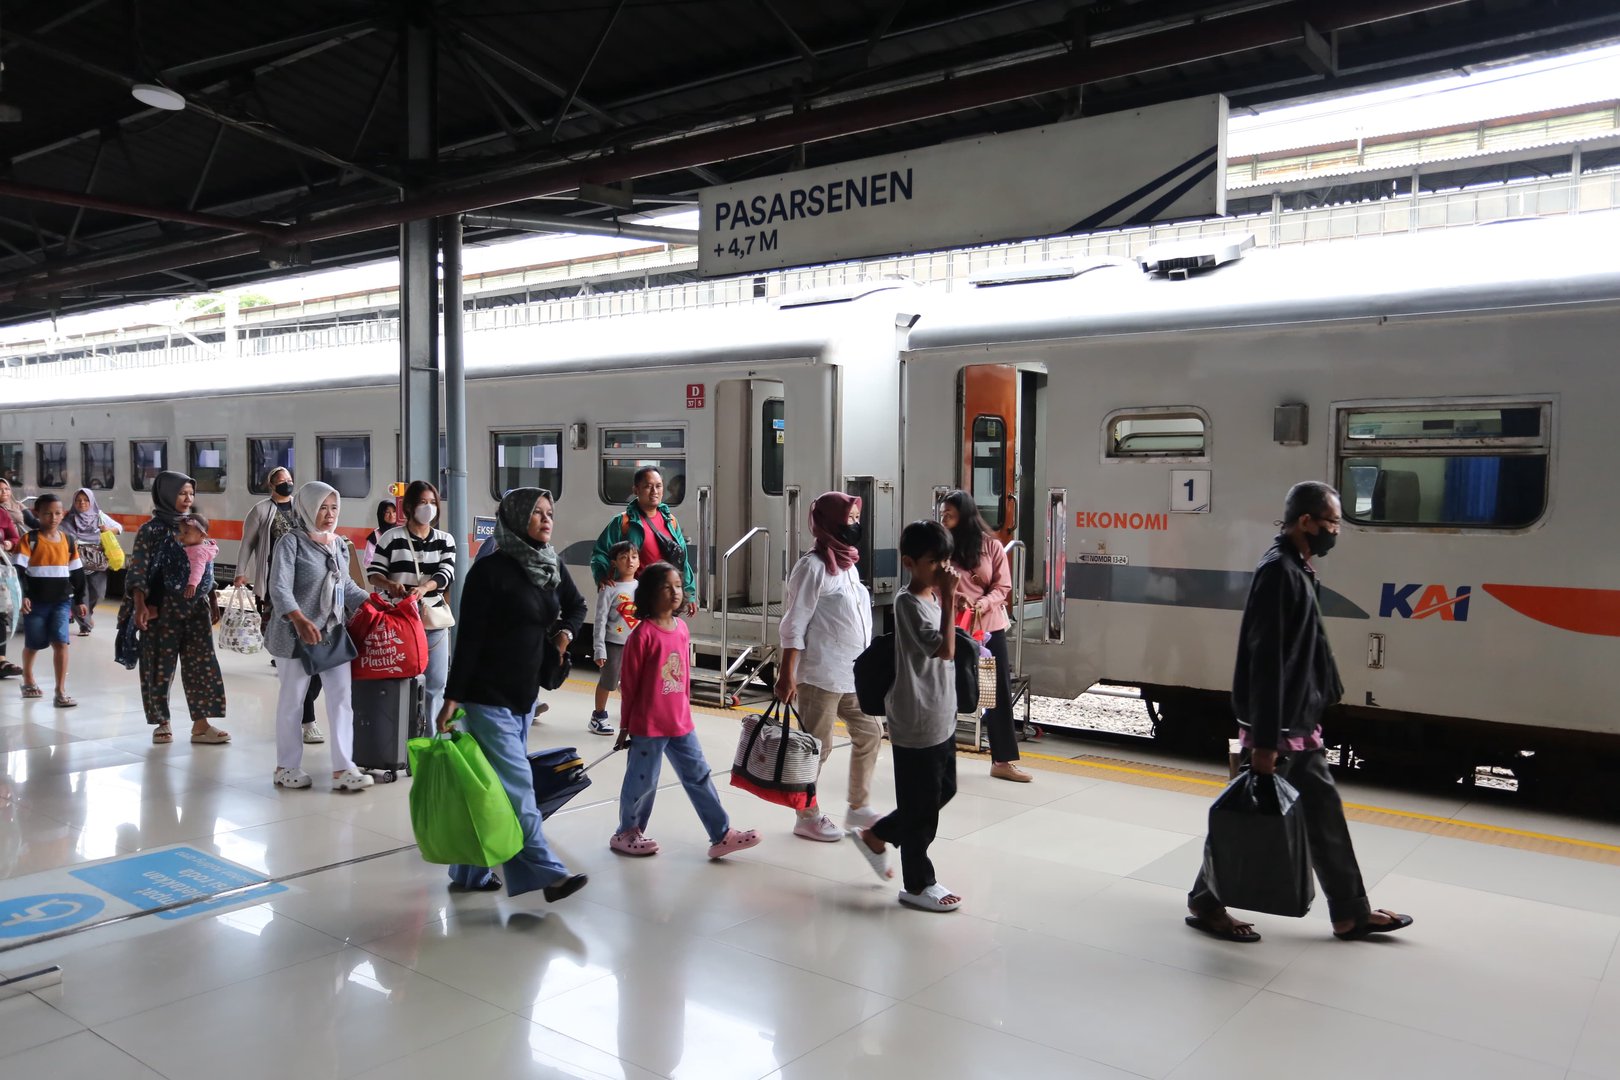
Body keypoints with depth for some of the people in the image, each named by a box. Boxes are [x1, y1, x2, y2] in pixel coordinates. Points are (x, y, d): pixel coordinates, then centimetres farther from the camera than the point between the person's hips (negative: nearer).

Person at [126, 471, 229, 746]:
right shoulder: (151, 531, -4)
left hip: (196, 608, 4)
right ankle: (162, 723, 17)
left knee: (202, 665, -1)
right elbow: (138, 572, -9)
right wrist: (140, 606, -20)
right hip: (163, 608, -4)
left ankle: (201, 725, 3)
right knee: (161, 666, 4)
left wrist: (211, 604, 16)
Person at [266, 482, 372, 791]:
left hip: (334, 632, 6)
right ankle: (286, 766, 20)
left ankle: (342, 768, 4)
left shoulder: (340, 544, 10)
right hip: (298, 634, -6)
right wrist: (299, 619, -37)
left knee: (342, 696, 1)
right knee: (292, 699, 7)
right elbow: (280, 587, -22)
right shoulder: (291, 542, -10)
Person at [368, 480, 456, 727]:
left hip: (434, 618, 3)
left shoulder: (445, 540, 7)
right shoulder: (392, 537, -1)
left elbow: (446, 573, -6)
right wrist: (389, 585, -21)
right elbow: (374, 572, 1)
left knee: (436, 682, 5)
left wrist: (424, 588, -25)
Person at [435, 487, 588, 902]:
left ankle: (470, 871, 25)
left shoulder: (552, 567, 6)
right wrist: (452, 696, -15)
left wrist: (565, 630, 4)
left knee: (489, 786, 14)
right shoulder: (491, 570, -13)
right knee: (516, 786, -8)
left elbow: (576, 606, 25)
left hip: (525, 694, 7)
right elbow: (469, 637, -14)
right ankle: (545, 872, -5)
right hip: (489, 696, -7)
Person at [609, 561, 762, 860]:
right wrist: (625, 726, -5)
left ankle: (721, 835, 14)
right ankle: (627, 833, 28)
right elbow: (629, 684, -9)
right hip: (648, 725, -6)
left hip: (681, 723, 6)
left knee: (699, 777, 9)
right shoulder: (643, 633, -15)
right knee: (642, 782, 8)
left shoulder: (682, 629, 5)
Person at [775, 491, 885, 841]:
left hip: (854, 673, 9)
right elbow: (794, 625, -15)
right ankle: (808, 817, 17)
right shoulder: (813, 566, -13)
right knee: (817, 746, 2)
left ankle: (859, 807, 28)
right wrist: (787, 675, -18)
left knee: (869, 732, 14)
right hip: (821, 674, -9)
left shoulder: (849, 564, 13)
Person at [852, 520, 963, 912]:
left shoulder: (933, 598, 8)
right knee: (922, 806, 4)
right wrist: (949, 600, -27)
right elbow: (945, 650, -28)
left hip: (942, 719, 9)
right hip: (917, 725, -9)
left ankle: (876, 836, 35)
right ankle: (918, 884, 20)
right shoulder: (909, 603, -19)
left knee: (942, 792, 20)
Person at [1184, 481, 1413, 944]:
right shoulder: (1278, 572, -21)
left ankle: (1350, 914, 27)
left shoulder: (1297, 569, 10)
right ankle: (1205, 903, 18)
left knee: (1324, 811, 15)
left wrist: (1302, 721, 18)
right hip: (1277, 727, -10)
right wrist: (1264, 740, -25)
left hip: (1300, 722, 10)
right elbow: (1266, 662, -25)